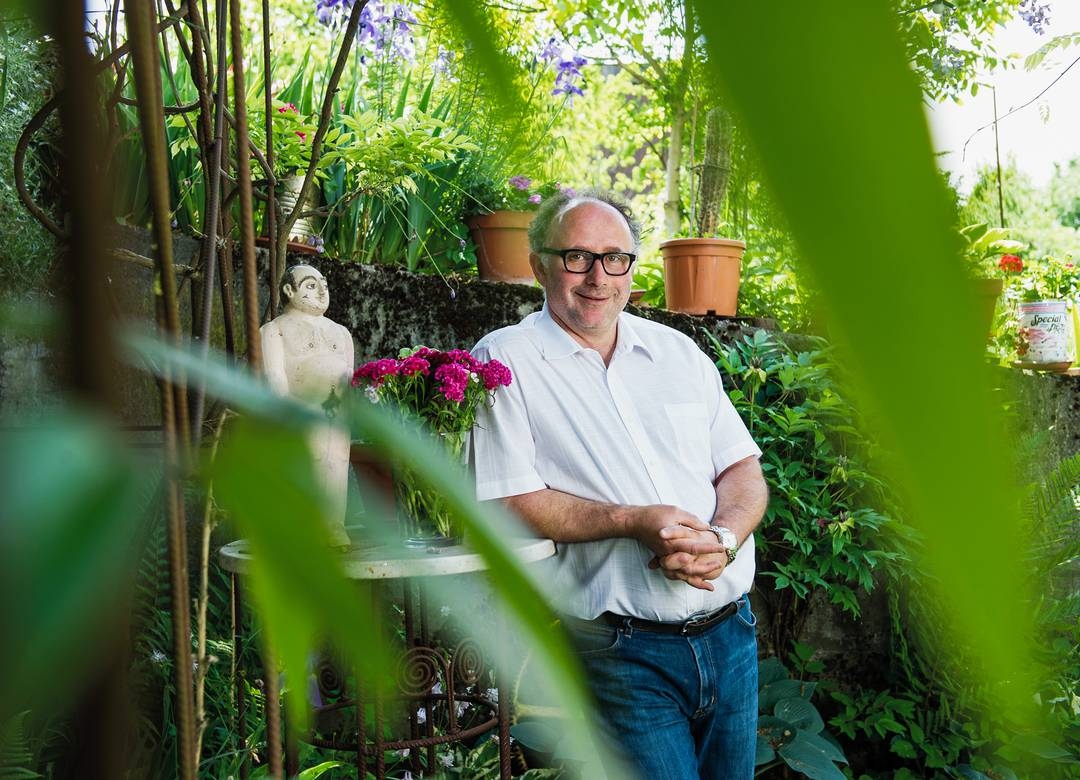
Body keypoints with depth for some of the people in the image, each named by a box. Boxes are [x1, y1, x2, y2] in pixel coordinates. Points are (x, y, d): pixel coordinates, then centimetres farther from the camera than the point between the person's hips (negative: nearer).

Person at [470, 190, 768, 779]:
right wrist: (633, 522, -20)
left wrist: (723, 539, -12)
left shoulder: (679, 352, 13)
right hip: (619, 653, -5)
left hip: (730, 635, 6)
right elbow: (505, 500, -11)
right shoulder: (504, 362, -3)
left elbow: (743, 468, 10)